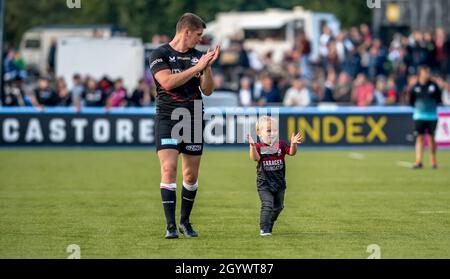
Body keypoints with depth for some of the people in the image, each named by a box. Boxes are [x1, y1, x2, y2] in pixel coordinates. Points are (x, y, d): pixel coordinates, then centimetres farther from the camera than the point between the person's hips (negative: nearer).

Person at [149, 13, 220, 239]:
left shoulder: (197, 56, 11)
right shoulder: (160, 54, -3)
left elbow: (208, 90, 9)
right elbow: (168, 82, -18)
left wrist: (207, 67, -6)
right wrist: (196, 67, -15)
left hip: (194, 119, 5)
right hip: (167, 118, -5)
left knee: (191, 174, 7)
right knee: (168, 169, -14)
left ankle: (185, 221, 23)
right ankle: (171, 226, -12)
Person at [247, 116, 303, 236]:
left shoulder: (281, 145, 0)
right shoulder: (258, 147, -7)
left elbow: (292, 152, -14)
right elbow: (255, 158, -25)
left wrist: (293, 144, -35)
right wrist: (252, 145, -42)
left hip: (279, 182, 4)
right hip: (264, 182, -4)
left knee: (278, 206, 13)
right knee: (267, 205, -17)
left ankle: (269, 227, 32)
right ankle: (263, 229, -14)